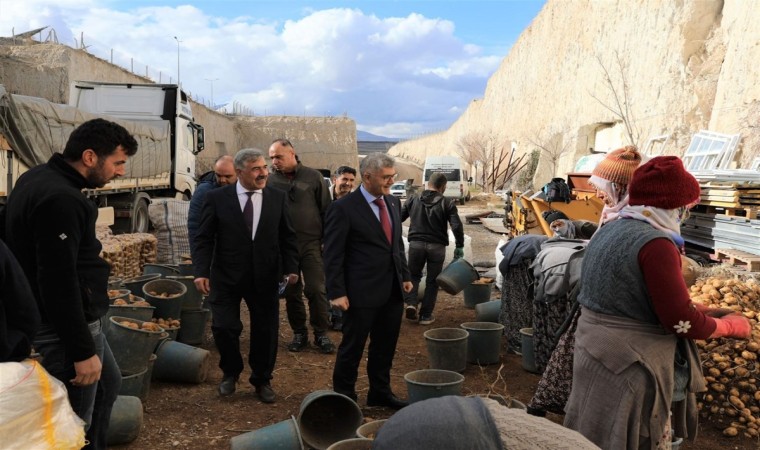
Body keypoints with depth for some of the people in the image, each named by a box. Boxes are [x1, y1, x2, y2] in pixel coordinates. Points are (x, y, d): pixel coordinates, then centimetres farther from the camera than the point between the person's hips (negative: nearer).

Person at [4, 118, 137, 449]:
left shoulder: (40, 178, 7)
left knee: (108, 384, 25)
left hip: (65, 321, 11)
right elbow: (59, 284, -28)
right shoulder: (60, 199, -26)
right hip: (63, 330, -11)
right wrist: (82, 351, -22)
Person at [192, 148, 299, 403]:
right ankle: (230, 372, 29)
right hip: (227, 277, -1)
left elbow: (287, 237, 5)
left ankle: (262, 380, 30)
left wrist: (291, 268, -4)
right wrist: (201, 271, -13)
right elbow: (204, 239, -3)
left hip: (265, 277, 2)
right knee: (223, 327, -1)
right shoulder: (217, 198, -4)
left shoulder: (277, 198, 1)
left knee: (265, 330, 9)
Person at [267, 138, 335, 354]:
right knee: (291, 292, 9)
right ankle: (299, 333, 22)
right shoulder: (270, 181, 2)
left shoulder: (313, 177, -1)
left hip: (312, 244, -2)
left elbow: (326, 210, 2)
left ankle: (321, 334, 12)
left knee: (316, 290, -2)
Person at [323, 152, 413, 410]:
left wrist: (405, 275, 12)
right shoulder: (344, 208, -13)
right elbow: (333, 255, -12)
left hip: (392, 291, 7)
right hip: (362, 293, -6)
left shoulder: (393, 203, 9)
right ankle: (343, 397, 25)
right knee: (352, 348, 7)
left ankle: (380, 393, 34)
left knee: (385, 346, 17)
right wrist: (337, 292, -15)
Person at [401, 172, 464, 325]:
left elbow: (398, 218, 9)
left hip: (416, 243, 2)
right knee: (432, 280, 10)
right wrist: (459, 246, 2)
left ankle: (411, 304, -2)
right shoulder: (446, 203, -1)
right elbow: (457, 226, -9)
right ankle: (426, 315, 11)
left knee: (414, 275, 19)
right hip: (437, 246, -2)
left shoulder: (413, 199, 7)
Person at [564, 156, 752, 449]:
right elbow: (682, 321, -19)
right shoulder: (655, 244, -21)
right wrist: (732, 325, -1)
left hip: (594, 353, 8)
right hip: (629, 366, -8)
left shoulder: (607, 232, 6)